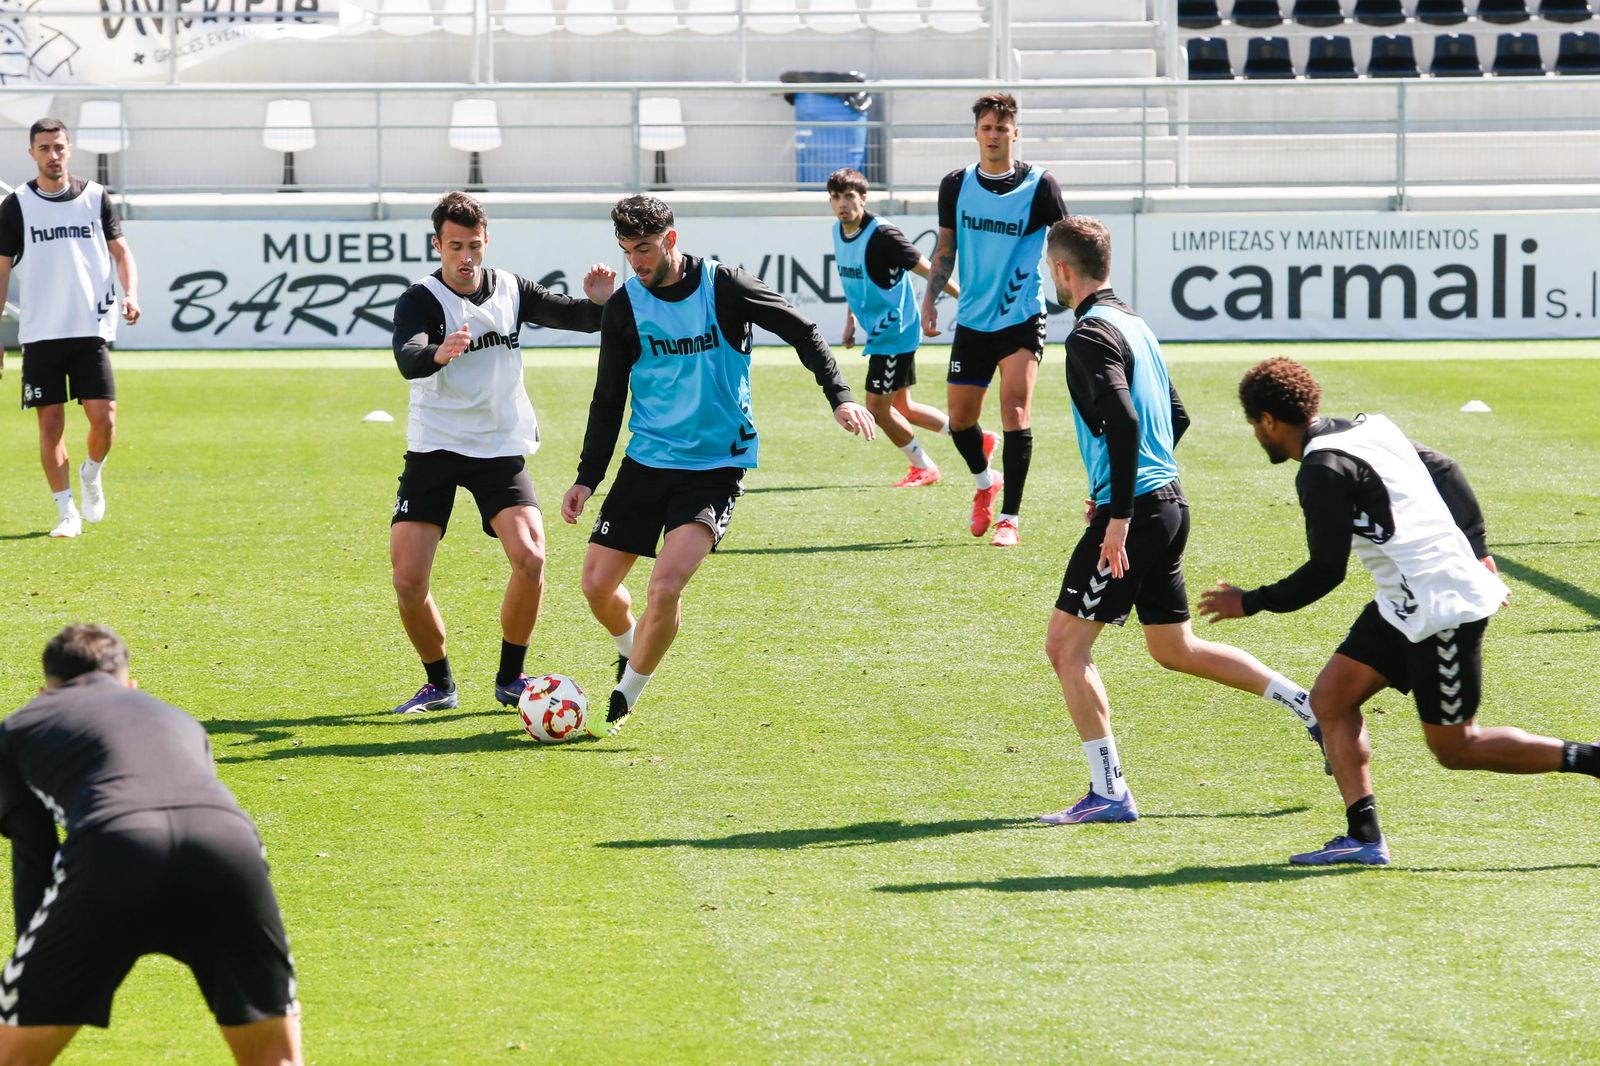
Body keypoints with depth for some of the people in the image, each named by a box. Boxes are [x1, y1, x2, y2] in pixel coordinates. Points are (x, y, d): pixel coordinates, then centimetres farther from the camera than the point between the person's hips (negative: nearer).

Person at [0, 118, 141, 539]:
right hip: (40, 331, 0)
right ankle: (66, 512, 8)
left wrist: (130, 294, -10)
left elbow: (121, 252, 9)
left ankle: (92, 473, 23)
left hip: (91, 329, 0)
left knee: (103, 417, -8)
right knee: (50, 422, -1)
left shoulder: (96, 198, 5)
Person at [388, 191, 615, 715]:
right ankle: (440, 684, 12)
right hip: (433, 449, -2)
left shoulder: (510, 289, 3)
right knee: (407, 579, -11)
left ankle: (510, 678, 3)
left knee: (530, 559, -17)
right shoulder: (420, 300, -11)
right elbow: (407, 358, -30)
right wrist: (441, 353, -53)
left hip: (501, 449, 2)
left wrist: (598, 303, -22)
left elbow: (578, 317, 2)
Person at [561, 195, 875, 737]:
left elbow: (802, 332, -1)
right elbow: (608, 400, 7)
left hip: (716, 464, -4)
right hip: (646, 462, 4)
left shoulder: (723, 287, -10)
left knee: (666, 586, -21)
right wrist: (587, 478, 0)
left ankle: (623, 700, -3)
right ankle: (632, 650, 35)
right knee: (597, 585, 0)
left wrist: (840, 397, -13)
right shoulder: (625, 306, -1)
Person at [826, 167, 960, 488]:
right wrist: (850, 317, 21)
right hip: (878, 330, 9)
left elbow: (925, 269, -18)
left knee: (877, 408, -4)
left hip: (894, 332, -9)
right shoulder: (838, 232, 4)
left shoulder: (882, 235, -22)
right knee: (901, 407, 15)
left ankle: (923, 467, 14)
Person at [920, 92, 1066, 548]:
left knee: (1015, 409, -17)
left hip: (1022, 318, -4)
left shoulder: (1039, 185, -7)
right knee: (960, 418, 8)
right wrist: (929, 299, 6)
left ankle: (1009, 518, -11)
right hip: (972, 319, 4)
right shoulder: (956, 185, 3)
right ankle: (986, 482, 39)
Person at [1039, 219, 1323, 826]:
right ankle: (1309, 705, 18)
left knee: (1066, 644, -3)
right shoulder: (1134, 325, 16)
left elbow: (1123, 422, -26)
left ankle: (1108, 792, -5)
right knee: (1176, 649, 20)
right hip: (1169, 501, 9)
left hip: (1135, 509, -9)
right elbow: (1176, 417, 23)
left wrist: (1119, 515, -26)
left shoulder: (1091, 334, -14)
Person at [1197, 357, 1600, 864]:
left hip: (1440, 609, -10)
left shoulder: (1324, 470, -17)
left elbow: (1326, 571, -18)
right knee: (1331, 698, 6)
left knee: (1455, 748, 1)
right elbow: (1445, 470, 18)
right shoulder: (1368, 428, 11)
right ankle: (1363, 836, 1)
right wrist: (1478, 554, 21)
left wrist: (1249, 603, -5)